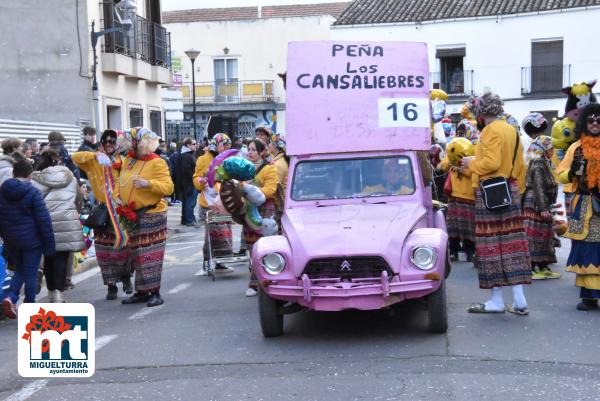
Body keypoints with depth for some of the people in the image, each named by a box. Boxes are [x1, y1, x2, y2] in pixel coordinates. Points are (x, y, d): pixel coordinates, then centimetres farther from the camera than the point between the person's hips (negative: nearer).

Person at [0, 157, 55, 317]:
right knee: (30, 274, 5)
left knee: (19, 271, 19)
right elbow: (44, 220, -13)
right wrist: (49, 244, -8)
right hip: (32, 240, -5)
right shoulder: (33, 193, -13)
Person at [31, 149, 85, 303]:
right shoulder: (70, 178, 9)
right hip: (67, 222, 0)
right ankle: (59, 291, -8)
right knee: (62, 257, 1)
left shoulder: (36, 178, 0)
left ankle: (51, 291, 16)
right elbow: (78, 201, 16)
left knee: (48, 257, 11)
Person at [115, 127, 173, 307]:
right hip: (131, 216, 7)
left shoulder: (156, 163, -11)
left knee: (150, 254, -6)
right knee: (136, 254, 12)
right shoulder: (128, 160, 11)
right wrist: (117, 196, 3)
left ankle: (155, 293, 2)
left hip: (150, 216, -7)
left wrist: (148, 183, -30)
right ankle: (141, 291, 22)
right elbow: (120, 182, 22)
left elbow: (168, 187, -18)